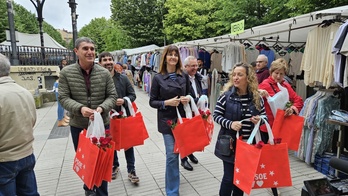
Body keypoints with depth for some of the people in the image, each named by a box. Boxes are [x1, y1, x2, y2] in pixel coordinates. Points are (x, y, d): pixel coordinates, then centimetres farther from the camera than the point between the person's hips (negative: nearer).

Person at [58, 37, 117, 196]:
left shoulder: (104, 73, -4)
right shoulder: (66, 73, -6)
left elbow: (112, 95, -2)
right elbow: (63, 97, -7)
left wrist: (102, 108, -22)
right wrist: (80, 108, -26)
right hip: (78, 125, 1)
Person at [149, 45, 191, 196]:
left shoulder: (184, 76, 5)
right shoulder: (158, 78, -5)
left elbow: (189, 95, 15)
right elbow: (152, 101, -3)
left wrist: (188, 99, -7)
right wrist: (166, 102, -19)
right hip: (167, 121, -4)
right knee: (172, 155, -5)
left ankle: (171, 180, 44)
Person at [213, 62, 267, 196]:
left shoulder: (257, 97, -1)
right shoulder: (226, 95, -9)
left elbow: (264, 117, 8)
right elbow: (216, 115, -8)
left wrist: (260, 120, -14)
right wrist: (230, 124, -24)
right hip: (230, 143, -3)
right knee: (229, 177, 5)